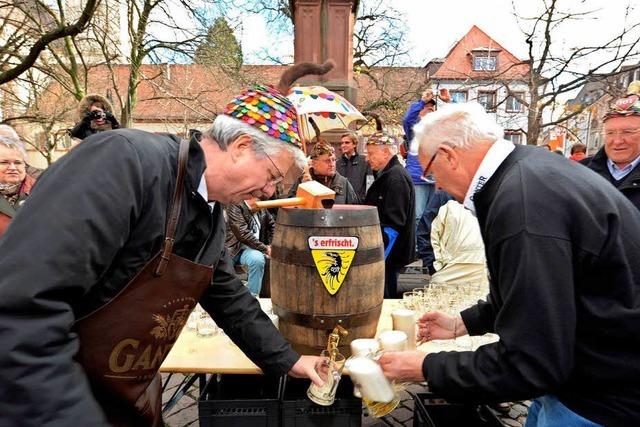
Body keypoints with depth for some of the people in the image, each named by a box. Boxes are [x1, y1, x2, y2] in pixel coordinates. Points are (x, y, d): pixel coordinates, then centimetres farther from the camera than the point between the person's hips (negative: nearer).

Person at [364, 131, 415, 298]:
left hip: (388, 254, -10)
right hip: (384, 253, 10)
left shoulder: (396, 177, -17)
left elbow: (393, 223, -22)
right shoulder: (386, 175, 15)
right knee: (387, 298, 16)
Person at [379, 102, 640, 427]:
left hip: (605, 400, -8)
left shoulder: (524, 202, -31)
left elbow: (528, 364, -29)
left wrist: (425, 368, -17)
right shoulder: (529, 167, 1)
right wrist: (462, 324, 12)